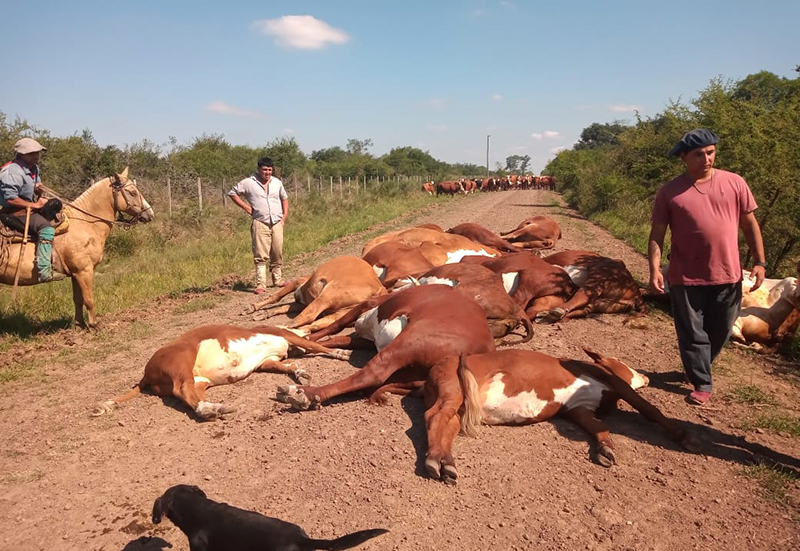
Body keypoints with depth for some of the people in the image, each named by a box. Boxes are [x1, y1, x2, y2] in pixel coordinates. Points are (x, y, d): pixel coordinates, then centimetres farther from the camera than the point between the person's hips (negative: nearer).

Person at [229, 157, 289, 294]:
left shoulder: (277, 182, 9)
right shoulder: (249, 182, -3)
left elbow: (284, 198, 22)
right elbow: (232, 193, 5)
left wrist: (284, 216, 11)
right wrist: (246, 207, -3)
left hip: (277, 223, 4)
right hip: (260, 224, -4)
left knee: (278, 254, 10)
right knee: (261, 256, -6)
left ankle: (278, 280, 24)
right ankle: (261, 285, -5)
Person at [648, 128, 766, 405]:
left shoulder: (735, 183, 1)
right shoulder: (669, 192, -5)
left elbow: (750, 224, 7)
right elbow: (657, 234, -3)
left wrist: (759, 262, 3)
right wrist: (655, 269, -14)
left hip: (727, 275, 2)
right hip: (686, 278, -2)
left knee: (719, 331, 16)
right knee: (692, 334, 6)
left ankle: (698, 369, 41)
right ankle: (702, 383, 21)